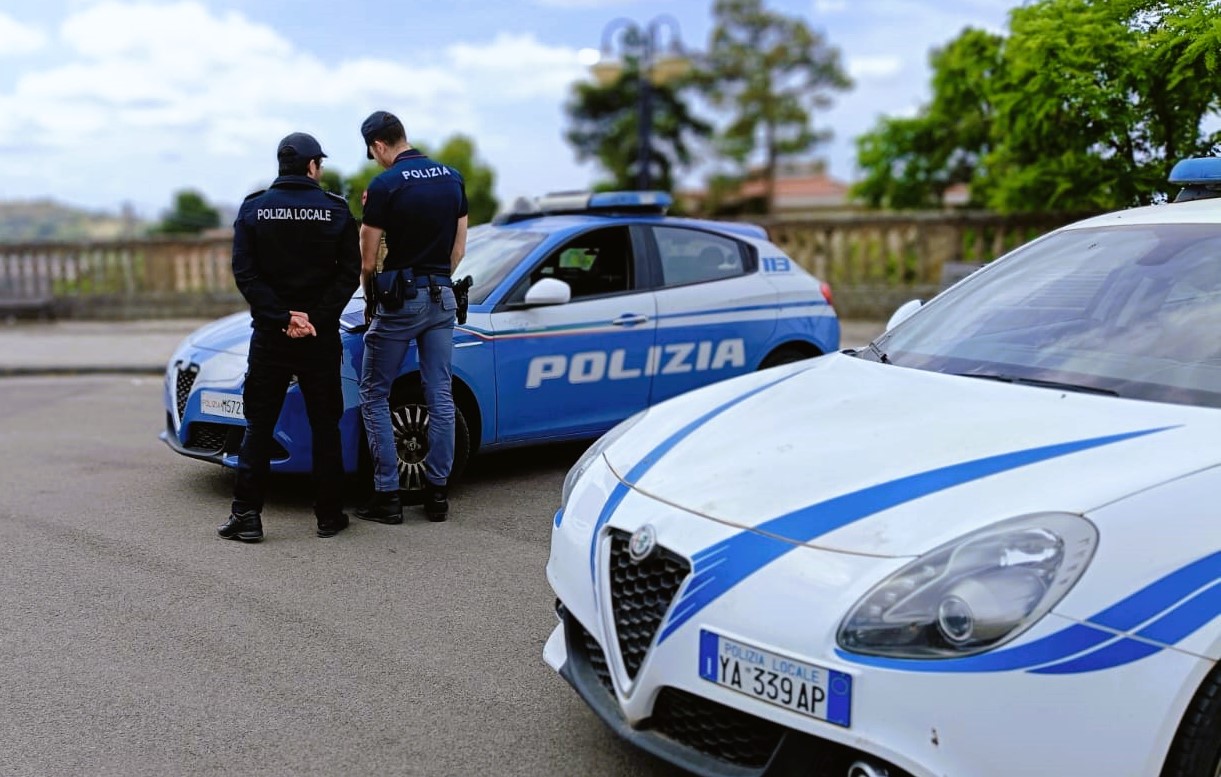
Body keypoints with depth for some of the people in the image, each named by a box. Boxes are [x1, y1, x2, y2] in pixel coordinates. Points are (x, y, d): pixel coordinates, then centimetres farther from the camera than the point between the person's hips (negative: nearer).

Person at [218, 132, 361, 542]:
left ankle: (246, 515, 5)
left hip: (270, 336, 0)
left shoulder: (253, 209, 0)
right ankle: (329, 515, 12)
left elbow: (245, 274, -7)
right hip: (321, 336, 0)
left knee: (258, 427, 7)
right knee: (325, 427, 8)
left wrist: (282, 317, -9)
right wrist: (315, 318, -9)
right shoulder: (336, 210, -2)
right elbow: (349, 274, -7)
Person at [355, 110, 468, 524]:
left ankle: (387, 496, 3)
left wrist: (370, 300, 11)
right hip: (442, 297, 6)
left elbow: (367, 262, -6)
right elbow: (458, 249, 11)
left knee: (374, 396, 6)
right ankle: (437, 493, 12)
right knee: (440, 397, 8)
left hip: (399, 301, -5)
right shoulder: (453, 178, 7)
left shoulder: (384, 186, -11)